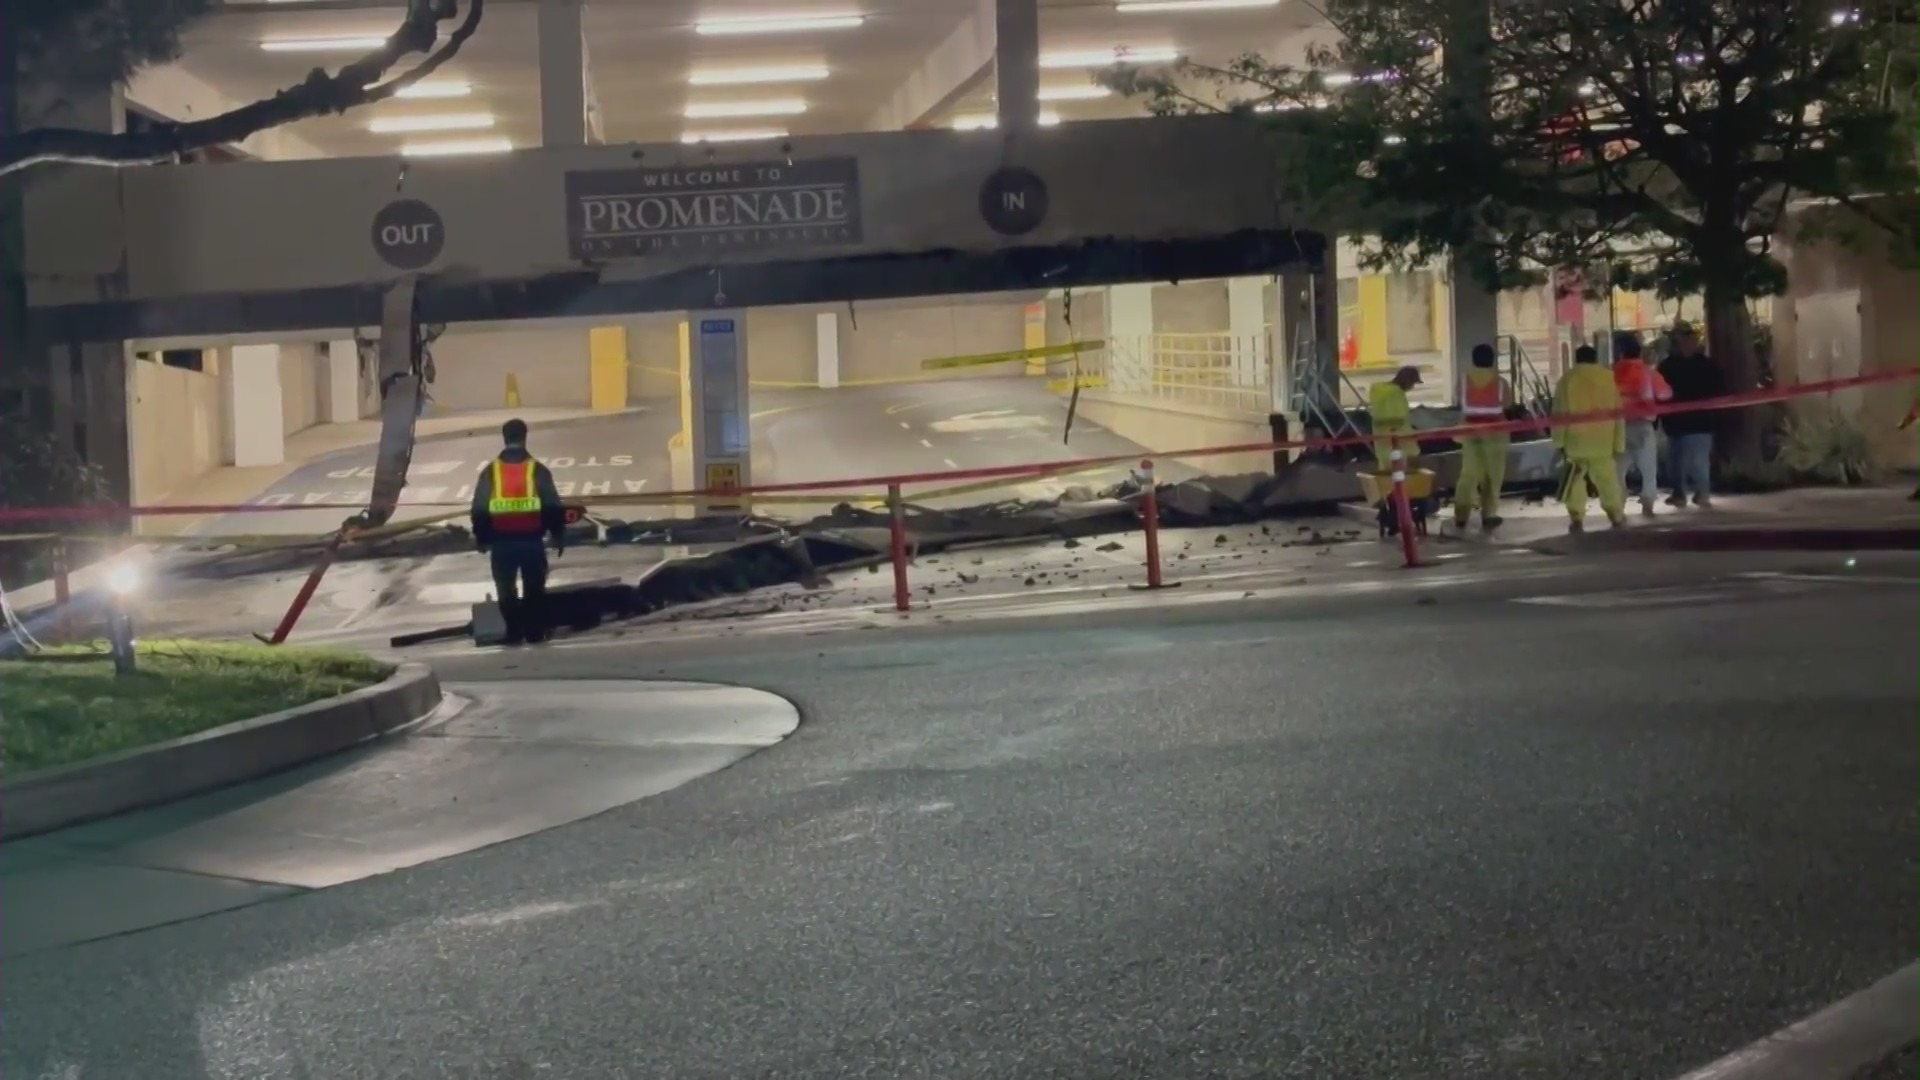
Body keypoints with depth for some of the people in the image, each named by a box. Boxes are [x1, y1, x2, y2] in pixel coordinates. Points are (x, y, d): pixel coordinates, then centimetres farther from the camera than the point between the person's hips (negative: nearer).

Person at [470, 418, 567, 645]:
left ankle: (514, 634, 10)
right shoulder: (537, 470, -3)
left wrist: (481, 538, 13)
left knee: (506, 589, 11)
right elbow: (553, 507, -3)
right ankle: (535, 632, 11)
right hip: (532, 541, 0)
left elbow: (479, 509, 1)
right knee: (535, 588, 10)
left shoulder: (490, 472, 0)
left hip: (501, 543, 0)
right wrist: (558, 535, 8)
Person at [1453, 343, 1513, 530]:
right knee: (1492, 474, 7)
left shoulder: (1464, 380, -4)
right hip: (1494, 431, -2)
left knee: (1468, 473, 6)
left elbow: (1461, 403, 6)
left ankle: (1461, 514, 2)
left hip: (1470, 430, 2)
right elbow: (1508, 404, 3)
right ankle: (1489, 514, 7)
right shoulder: (1499, 382, -9)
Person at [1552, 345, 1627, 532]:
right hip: (1602, 441, 2)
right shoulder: (1610, 378, 7)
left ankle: (1577, 519, -5)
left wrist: (1559, 441, 2)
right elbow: (1618, 412, 9)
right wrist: (1619, 443, 15)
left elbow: (1559, 411, -4)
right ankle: (1617, 516, 15)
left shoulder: (1568, 378, -1)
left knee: (1575, 479, 4)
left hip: (1576, 440, -2)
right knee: (1607, 479, 12)